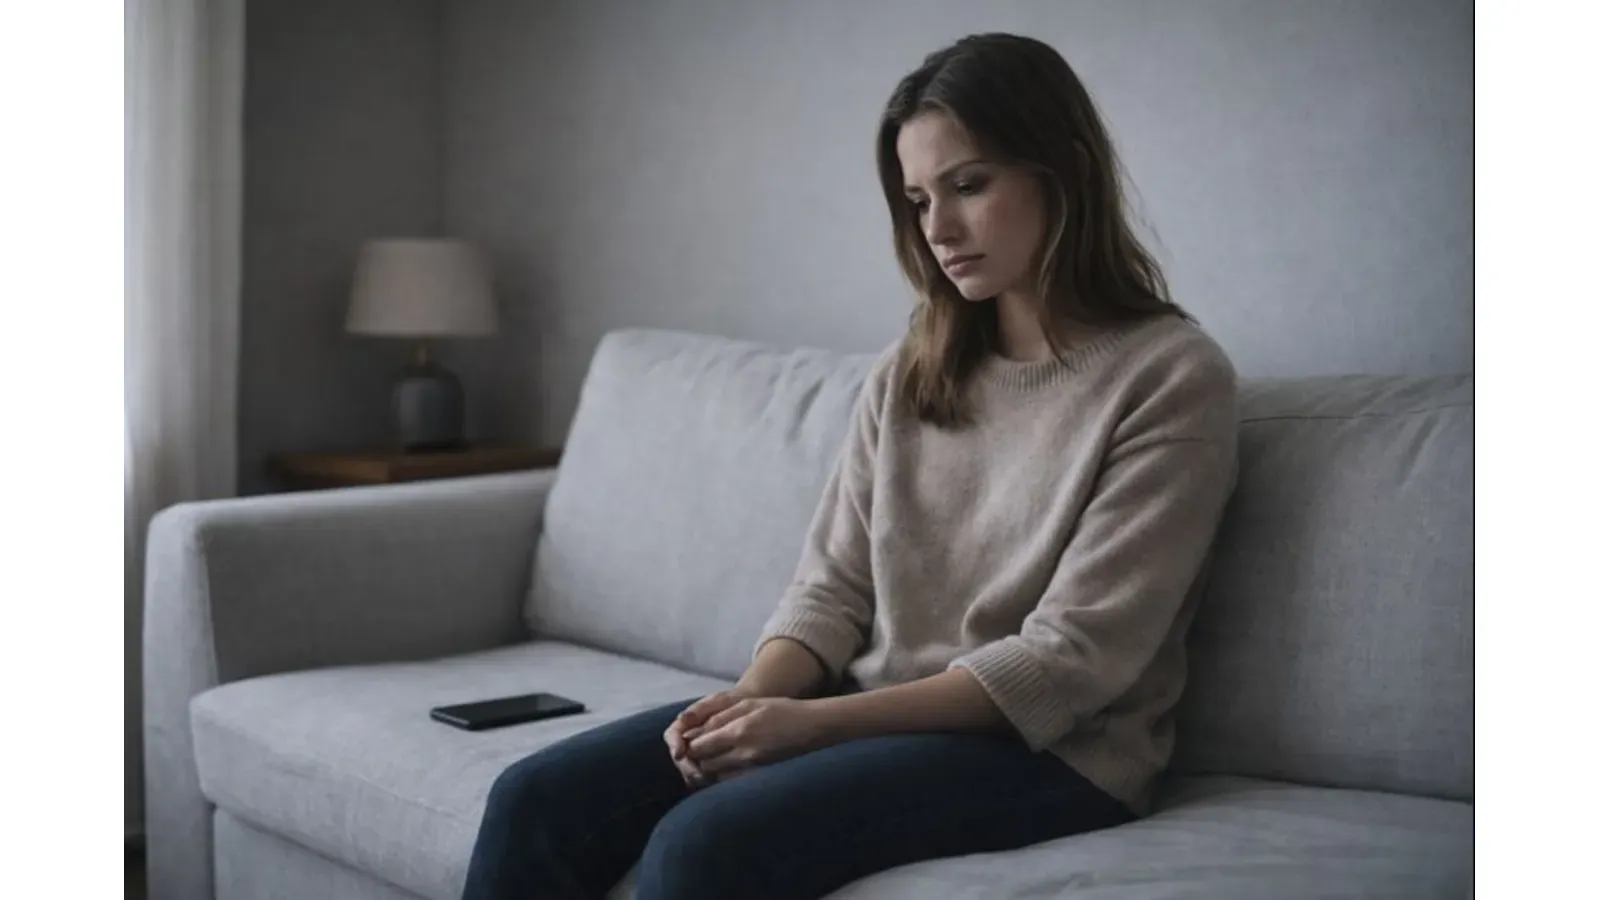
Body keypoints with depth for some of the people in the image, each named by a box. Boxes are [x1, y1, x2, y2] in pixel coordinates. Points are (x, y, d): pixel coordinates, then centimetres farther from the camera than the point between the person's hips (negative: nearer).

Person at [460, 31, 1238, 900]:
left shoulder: (1170, 376, -9)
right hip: (874, 715, 6)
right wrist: (750, 699, -15)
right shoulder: (909, 370, 11)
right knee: (538, 801, -12)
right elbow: (830, 588, 7)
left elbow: (1070, 660, -15)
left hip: (1046, 750, -6)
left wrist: (815, 722, -21)